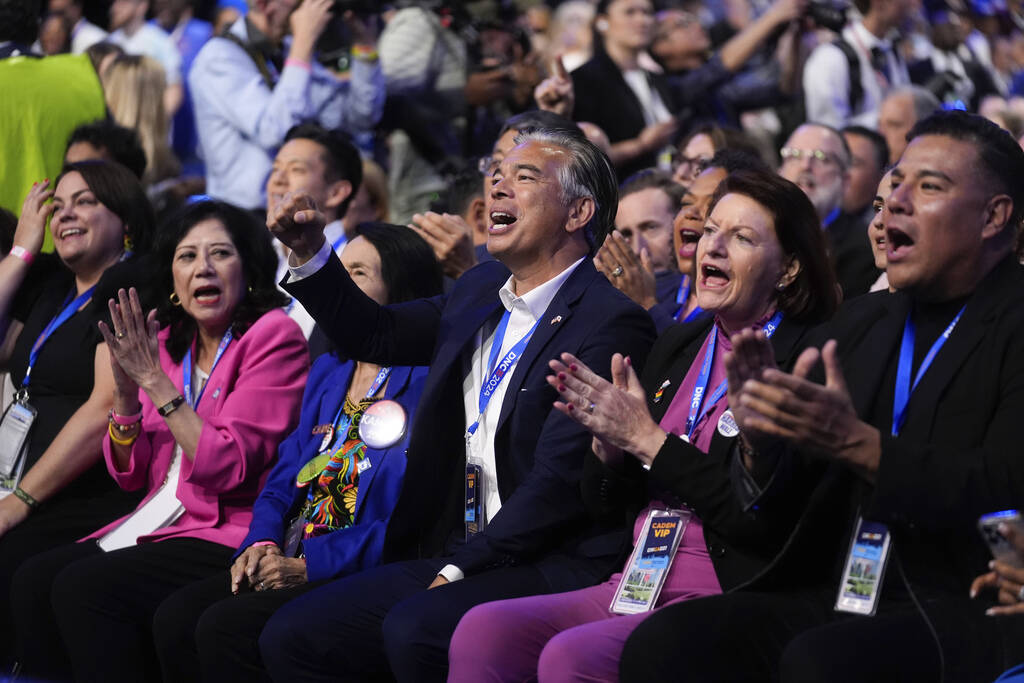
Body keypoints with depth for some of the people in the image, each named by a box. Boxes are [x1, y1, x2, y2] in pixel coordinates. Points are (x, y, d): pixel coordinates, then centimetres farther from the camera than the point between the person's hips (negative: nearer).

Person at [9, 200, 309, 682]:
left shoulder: (273, 336, -8)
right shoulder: (169, 341, 13)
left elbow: (229, 468, -17)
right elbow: (130, 474, 13)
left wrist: (154, 379, -17)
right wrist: (126, 392, -5)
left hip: (231, 532, -7)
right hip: (160, 521, 7)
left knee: (83, 587, -25)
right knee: (32, 581, -12)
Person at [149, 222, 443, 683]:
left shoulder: (423, 382, -7)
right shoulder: (328, 371, 20)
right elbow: (282, 482, 20)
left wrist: (309, 566, -17)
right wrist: (263, 544, -2)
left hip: (366, 574, -8)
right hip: (291, 563, 8)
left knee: (226, 627, -26)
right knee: (176, 616, -14)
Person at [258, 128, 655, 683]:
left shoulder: (610, 324, -12)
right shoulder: (480, 290, 16)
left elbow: (559, 481, -17)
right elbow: (375, 336, 29)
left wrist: (461, 567, -16)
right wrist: (310, 255, 13)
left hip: (553, 565, -8)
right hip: (450, 558, 8)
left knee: (413, 630, -33)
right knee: (290, 635, -7)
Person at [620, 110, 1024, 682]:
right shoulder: (863, 322, 19)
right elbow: (778, 494, 15)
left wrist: (856, 442, -25)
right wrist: (760, 431, -8)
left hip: (973, 609, -6)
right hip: (842, 594, 7)